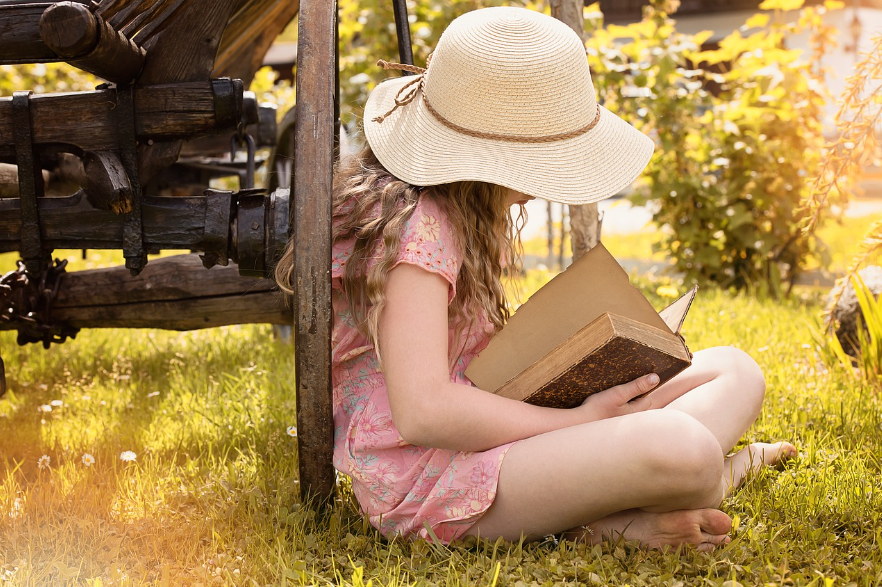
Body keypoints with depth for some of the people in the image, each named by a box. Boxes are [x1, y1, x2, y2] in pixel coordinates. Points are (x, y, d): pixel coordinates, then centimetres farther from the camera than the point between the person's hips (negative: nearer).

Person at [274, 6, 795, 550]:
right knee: (683, 449, -36)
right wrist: (578, 422, -18)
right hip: (425, 477, -11)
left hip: (484, 438, 11)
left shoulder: (466, 213, 13)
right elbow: (422, 411, -26)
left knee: (735, 372, 3)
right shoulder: (414, 227, -19)